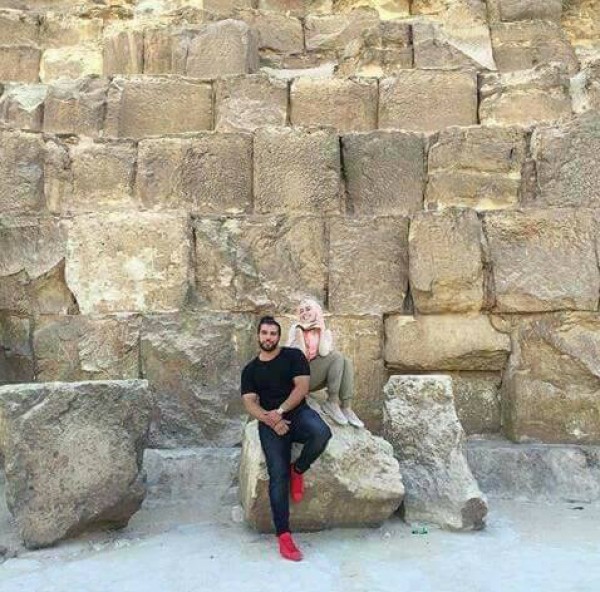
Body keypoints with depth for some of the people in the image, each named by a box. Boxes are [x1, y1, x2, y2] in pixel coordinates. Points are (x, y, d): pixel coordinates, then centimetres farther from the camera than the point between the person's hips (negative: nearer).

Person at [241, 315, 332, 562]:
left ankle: (298, 470, -5)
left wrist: (280, 411, -16)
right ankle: (283, 535, -13)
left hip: (297, 413, 0)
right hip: (269, 422, 1)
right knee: (278, 475, -17)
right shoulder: (250, 369, 13)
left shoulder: (293, 356, 7)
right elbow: (250, 403, 3)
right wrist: (270, 420, -16)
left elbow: (302, 387, -4)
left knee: (321, 432, -34)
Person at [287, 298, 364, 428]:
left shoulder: (326, 332, 8)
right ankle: (332, 402, -24)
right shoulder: (296, 329, -1)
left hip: (318, 377, 5)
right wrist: (299, 331, -17)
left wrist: (322, 330, -10)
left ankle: (346, 407, -25)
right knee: (336, 357, -24)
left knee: (346, 362, -21)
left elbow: (324, 353, -12)